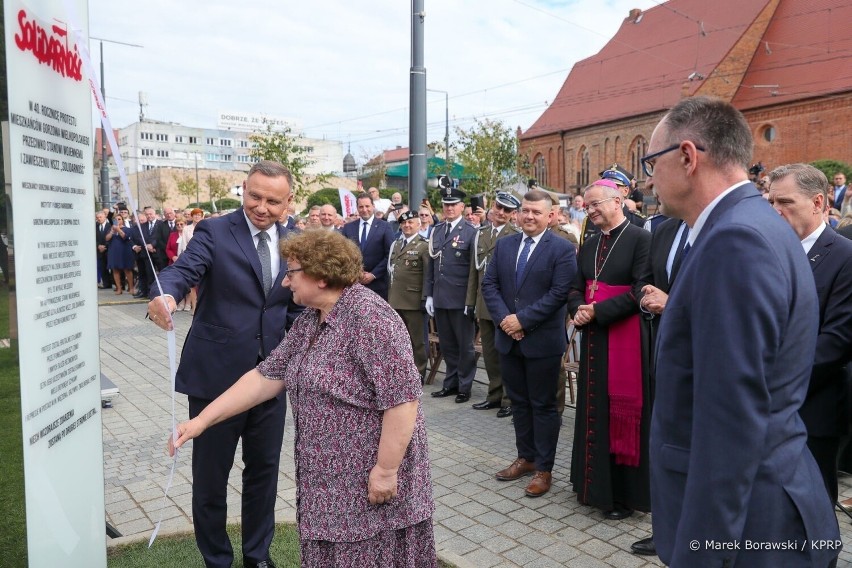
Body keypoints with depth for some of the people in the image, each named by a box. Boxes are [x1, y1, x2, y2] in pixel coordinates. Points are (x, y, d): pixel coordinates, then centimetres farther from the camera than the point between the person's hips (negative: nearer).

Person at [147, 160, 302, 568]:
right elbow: (185, 269, -24)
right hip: (215, 374, -3)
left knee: (264, 469, 17)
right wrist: (167, 295, -45)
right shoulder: (214, 231, -8)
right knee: (210, 474, 11)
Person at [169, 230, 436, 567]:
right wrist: (202, 420, 4)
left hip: (370, 479, -8)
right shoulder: (308, 321, 6)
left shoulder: (369, 318, -22)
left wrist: (386, 470, -21)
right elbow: (266, 378, 7)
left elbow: (403, 398, -25)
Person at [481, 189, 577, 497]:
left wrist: (522, 319, -17)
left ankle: (544, 469, 17)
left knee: (543, 405, 6)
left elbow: (559, 293, -15)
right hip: (509, 337, 5)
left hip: (542, 341, -5)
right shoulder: (504, 245, 9)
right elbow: (489, 284, 5)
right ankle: (526, 457, 31)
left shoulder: (562, 249, -7)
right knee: (518, 401, 16)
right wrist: (504, 318, -10)